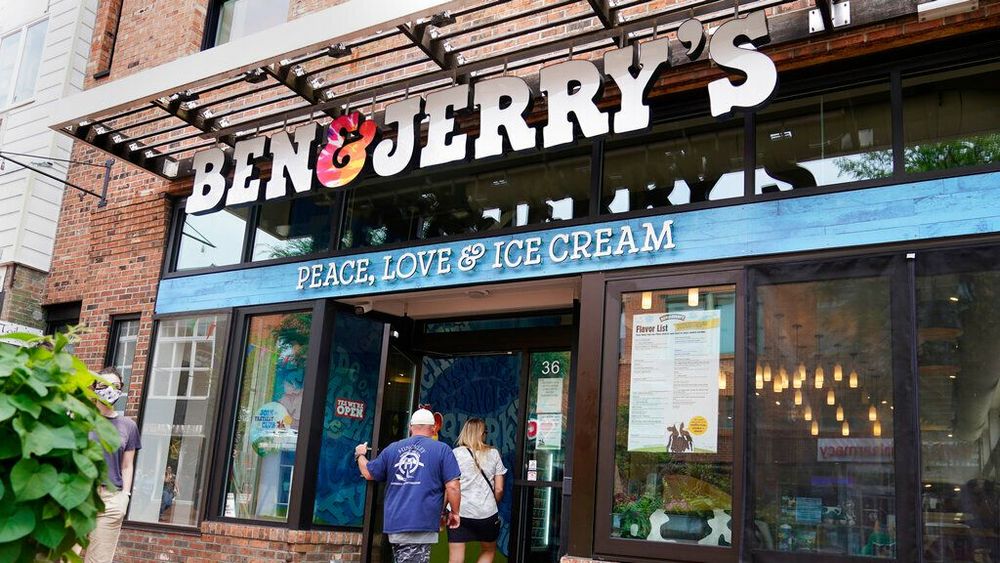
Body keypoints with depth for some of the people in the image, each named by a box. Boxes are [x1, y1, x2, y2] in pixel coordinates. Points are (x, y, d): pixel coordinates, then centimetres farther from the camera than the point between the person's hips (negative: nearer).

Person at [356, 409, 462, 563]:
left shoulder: (392, 448, 9)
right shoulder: (442, 450, -2)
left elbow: (368, 473, 19)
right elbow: (453, 486, -7)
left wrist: (360, 455, 39)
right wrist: (454, 513, 9)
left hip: (394, 522, 5)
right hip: (422, 525, -5)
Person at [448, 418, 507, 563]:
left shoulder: (455, 453, -1)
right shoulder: (493, 454, 4)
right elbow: (499, 489, 4)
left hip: (459, 512, -1)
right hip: (487, 512, 1)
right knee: (488, 551, 24)